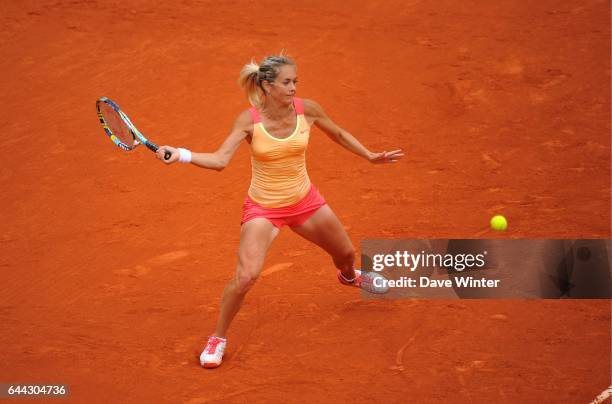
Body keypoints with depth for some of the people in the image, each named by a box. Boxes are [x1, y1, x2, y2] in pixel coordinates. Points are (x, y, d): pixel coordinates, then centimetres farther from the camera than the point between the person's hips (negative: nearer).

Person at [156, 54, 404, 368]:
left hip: (304, 201, 4)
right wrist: (181, 155, -42)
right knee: (245, 276, -22)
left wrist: (370, 156, 10)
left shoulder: (307, 109, -13)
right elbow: (220, 160, -28)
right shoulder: (249, 121, -21)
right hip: (263, 208, -4)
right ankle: (217, 339, 1)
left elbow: (338, 135, 6)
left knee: (346, 253, 21)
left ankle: (349, 276, 63)